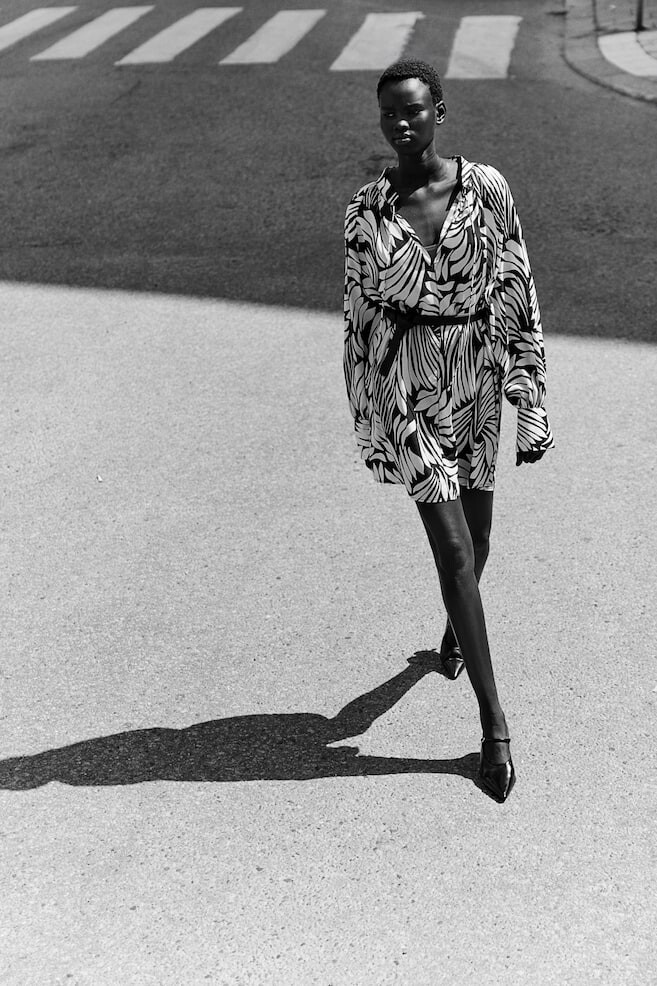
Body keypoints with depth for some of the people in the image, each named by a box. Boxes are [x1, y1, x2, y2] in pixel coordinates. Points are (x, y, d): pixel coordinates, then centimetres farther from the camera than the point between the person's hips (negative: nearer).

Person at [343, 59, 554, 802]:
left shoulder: (486, 189, -5)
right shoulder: (365, 212, -4)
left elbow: (518, 295, -3)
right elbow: (358, 319, 1)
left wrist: (532, 403, -5)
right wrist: (367, 423, 3)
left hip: (477, 377, 2)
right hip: (407, 384, -2)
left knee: (475, 529, 16)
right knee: (454, 548, -5)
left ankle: (455, 624, 51)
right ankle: (494, 724, 5)